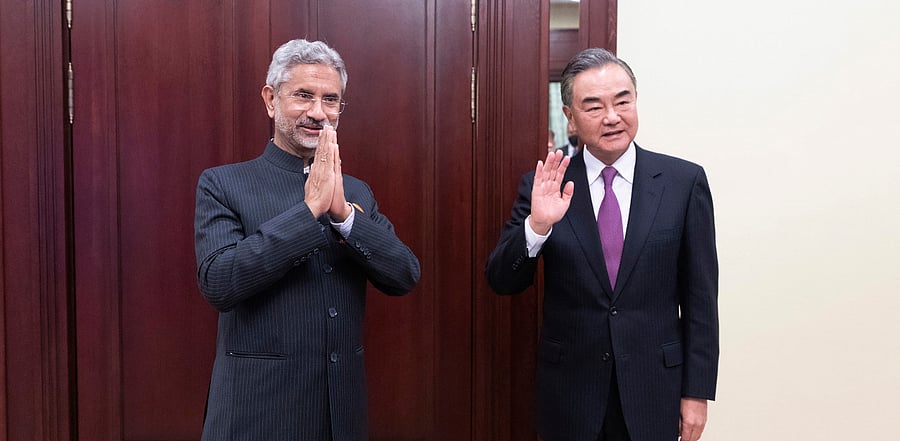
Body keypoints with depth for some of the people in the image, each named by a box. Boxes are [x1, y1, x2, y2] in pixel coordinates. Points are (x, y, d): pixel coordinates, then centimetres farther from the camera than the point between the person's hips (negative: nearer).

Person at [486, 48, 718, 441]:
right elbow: (502, 282, -6)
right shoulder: (543, 186, -5)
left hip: (653, 391, 0)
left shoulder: (684, 181, -6)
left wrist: (697, 391, -2)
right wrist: (537, 226, -23)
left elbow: (700, 296, -2)